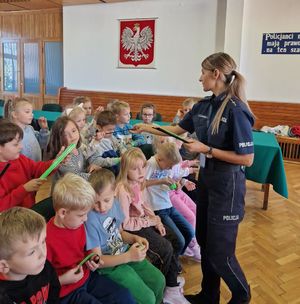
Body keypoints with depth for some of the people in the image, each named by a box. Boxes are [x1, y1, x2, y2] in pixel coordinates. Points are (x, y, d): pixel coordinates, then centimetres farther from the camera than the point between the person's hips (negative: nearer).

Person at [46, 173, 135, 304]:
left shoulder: (77, 224, -5)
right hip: (66, 292, -7)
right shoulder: (47, 239, -28)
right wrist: (62, 280, -23)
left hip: (87, 276, 7)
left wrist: (90, 259, -2)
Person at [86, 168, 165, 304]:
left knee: (159, 280, 6)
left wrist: (135, 238, -9)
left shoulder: (115, 203, -6)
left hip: (125, 252, 7)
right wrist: (128, 256, -29)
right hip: (109, 264, -6)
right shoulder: (91, 220, -26)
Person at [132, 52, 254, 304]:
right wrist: (148, 128, 19)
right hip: (206, 178, 8)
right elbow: (178, 129, 18)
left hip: (227, 184, -8)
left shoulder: (236, 110, -20)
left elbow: (247, 159, -20)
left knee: (219, 250, 2)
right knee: (204, 241, 17)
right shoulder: (204, 106, 4)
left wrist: (206, 149, -20)